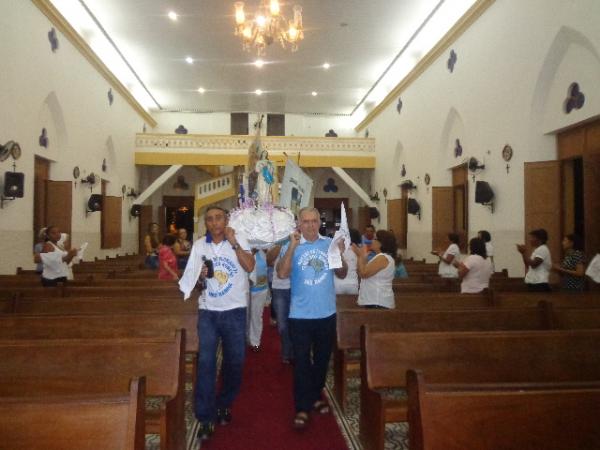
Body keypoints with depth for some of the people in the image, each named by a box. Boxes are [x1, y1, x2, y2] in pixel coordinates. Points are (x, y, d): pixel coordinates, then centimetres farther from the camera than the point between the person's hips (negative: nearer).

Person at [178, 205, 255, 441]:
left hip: (234, 311, -1)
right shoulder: (199, 245, 3)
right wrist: (199, 273, -9)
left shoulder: (239, 240, -4)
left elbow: (250, 267, -17)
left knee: (234, 361, 10)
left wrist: (234, 243, -20)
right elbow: (190, 273, 13)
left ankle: (224, 404, 33)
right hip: (208, 311, 1)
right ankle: (206, 418, 5)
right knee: (206, 363, -4)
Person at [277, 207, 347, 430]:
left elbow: (342, 274, 4)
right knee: (302, 362, 3)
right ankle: (302, 408, 13)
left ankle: (316, 396, 38)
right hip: (300, 315, -3)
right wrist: (292, 247, -27)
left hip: (327, 313, 3)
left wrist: (340, 254, -13)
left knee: (322, 359, 18)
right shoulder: (291, 246, -6)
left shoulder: (329, 244, 1)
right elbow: (282, 273, -21)